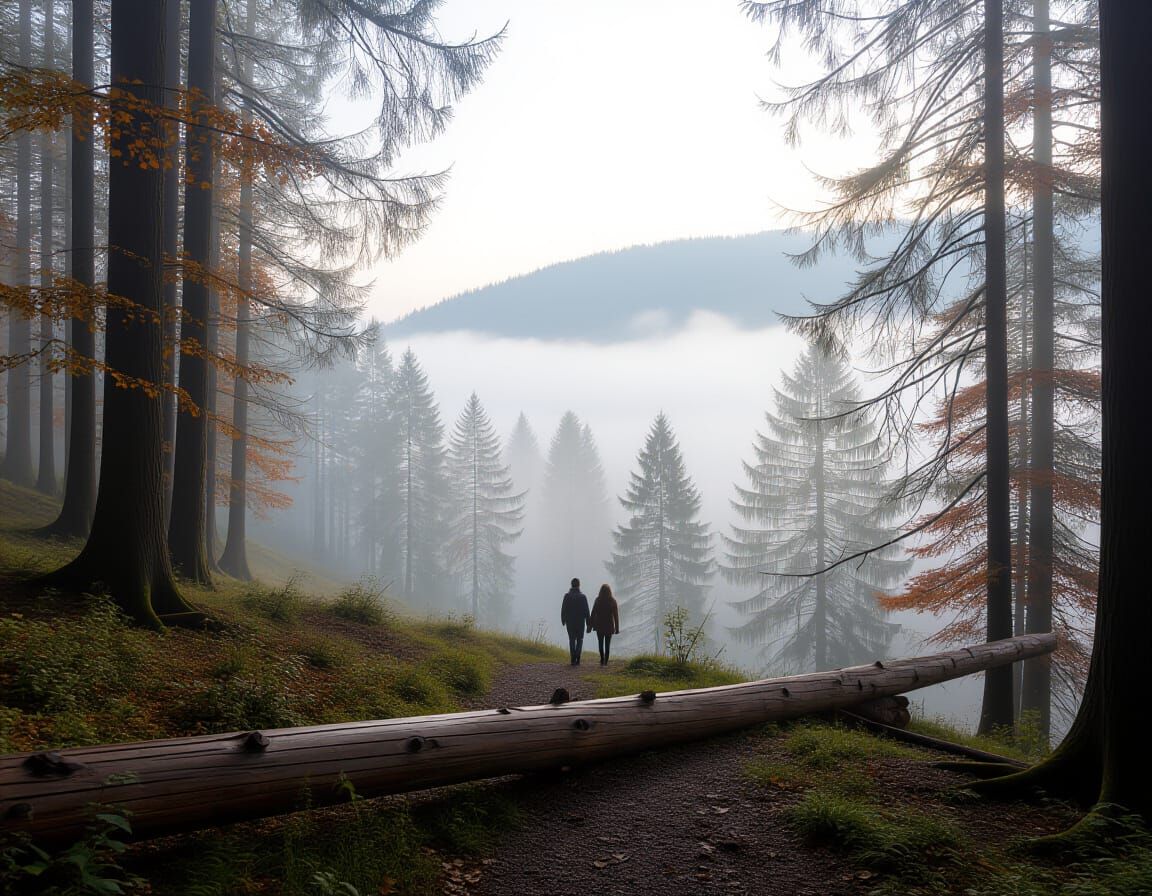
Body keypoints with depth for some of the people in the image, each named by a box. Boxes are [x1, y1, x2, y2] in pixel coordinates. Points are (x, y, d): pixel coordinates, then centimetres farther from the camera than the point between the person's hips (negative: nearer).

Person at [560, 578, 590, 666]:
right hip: (580, 622, -1)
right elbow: (586, 611, -6)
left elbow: (563, 610, -3)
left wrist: (563, 621, 10)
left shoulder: (567, 596, -5)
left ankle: (573, 659, 5)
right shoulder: (582, 596, -7)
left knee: (572, 640, 10)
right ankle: (577, 659, -6)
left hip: (570, 622, 1)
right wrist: (588, 623, 1)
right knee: (580, 640, 11)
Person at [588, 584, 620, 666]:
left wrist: (590, 626, 0)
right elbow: (616, 616, -4)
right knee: (607, 644, 10)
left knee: (600, 643, 14)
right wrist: (617, 628, 2)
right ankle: (605, 661, 8)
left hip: (599, 626, -1)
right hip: (609, 626, 1)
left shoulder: (598, 600, -8)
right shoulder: (613, 601, -5)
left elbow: (593, 614, -7)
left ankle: (602, 660, 5)